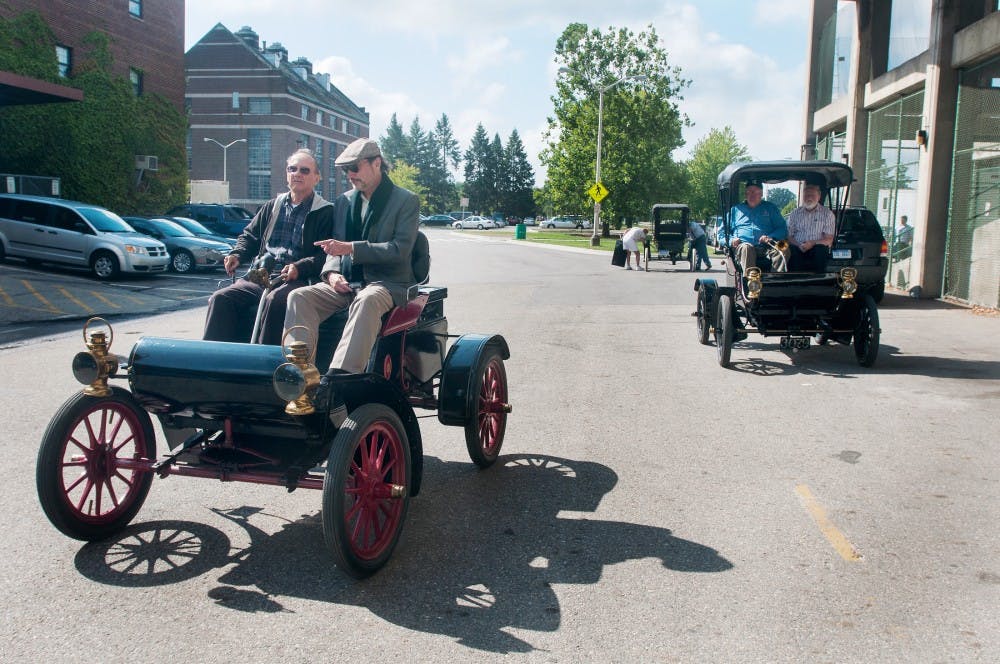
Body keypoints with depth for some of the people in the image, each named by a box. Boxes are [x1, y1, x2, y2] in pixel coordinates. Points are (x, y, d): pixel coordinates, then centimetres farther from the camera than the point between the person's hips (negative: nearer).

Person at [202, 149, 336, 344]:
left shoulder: (325, 212, 8)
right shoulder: (273, 205, 26)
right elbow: (250, 235, 31)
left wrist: (300, 268, -21)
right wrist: (237, 255, 9)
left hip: (296, 280, -5)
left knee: (274, 300, -38)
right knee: (221, 298, -20)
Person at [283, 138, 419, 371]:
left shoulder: (406, 200, 0)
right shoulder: (346, 200, 17)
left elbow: (400, 249, -12)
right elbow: (335, 246, 17)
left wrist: (351, 248, -19)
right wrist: (332, 272, -6)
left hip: (387, 283, -5)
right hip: (346, 283, 5)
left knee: (367, 300, -40)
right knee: (298, 297, -21)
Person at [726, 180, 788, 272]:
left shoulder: (770, 208, 26)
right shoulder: (735, 210, 26)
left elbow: (783, 229, 16)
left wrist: (771, 237, -7)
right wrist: (731, 240, -1)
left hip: (766, 247, 0)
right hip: (742, 245, 0)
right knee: (746, 247, -37)